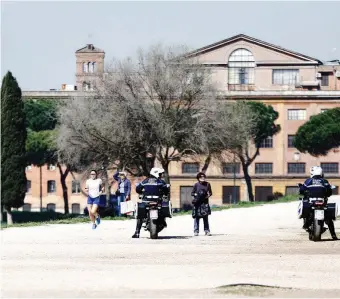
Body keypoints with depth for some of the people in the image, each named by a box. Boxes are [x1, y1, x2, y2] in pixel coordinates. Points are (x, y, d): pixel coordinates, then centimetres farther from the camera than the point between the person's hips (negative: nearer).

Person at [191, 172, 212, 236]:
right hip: (197, 203, -2)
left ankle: (207, 231, 6)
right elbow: (192, 193, 6)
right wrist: (196, 194, -13)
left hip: (205, 203, 2)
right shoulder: (196, 185, 1)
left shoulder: (207, 184, 6)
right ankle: (196, 231, 3)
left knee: (205, 217, 3)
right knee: (196, 217, -1)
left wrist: (208, 195, -7)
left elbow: (210, 192, 14)